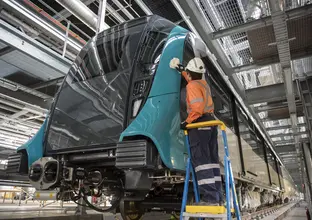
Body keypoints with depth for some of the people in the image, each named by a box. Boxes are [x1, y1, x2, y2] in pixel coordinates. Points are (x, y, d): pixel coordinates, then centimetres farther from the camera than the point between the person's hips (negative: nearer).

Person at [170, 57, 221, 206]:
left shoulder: (192, 86, -9)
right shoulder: (203, 84, 18)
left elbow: (197, 107, -23)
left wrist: (187, 121, -15)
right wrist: (182, 70, 49)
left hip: (199, 124, -9)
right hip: (211, 122, 9)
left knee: (201, 159, -10)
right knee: (212, 159, 9)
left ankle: (210, 197, -14)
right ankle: (217, 196, 13)